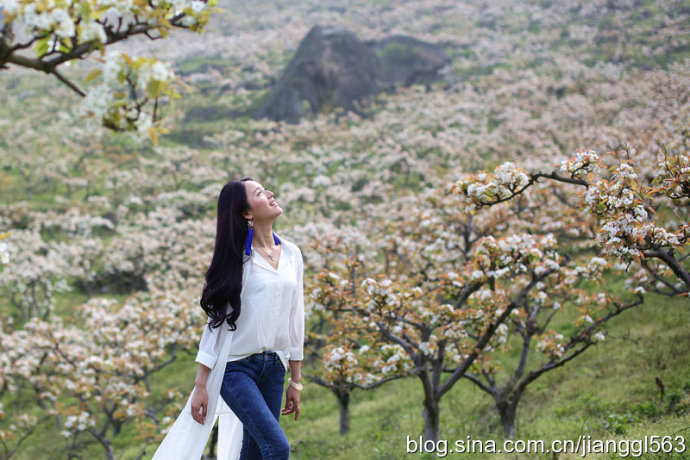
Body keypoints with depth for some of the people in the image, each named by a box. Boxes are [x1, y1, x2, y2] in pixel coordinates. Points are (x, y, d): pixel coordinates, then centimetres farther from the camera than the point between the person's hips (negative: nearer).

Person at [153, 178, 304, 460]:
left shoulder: (292, 254, 8)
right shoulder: (238, 257, -6)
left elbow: (295, 318, 13)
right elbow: (217, 320, -6)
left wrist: (296, 380, 13)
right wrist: (200, 384, -9)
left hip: (274, 367, 5)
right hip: (236, 366, -5)